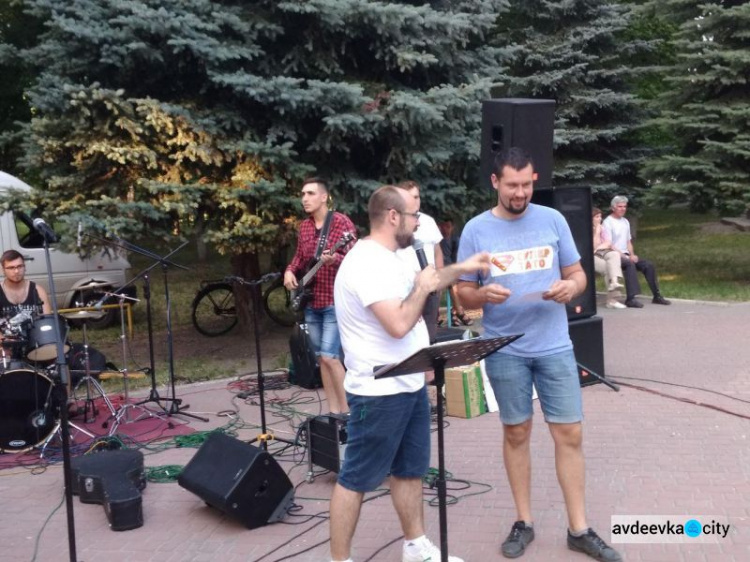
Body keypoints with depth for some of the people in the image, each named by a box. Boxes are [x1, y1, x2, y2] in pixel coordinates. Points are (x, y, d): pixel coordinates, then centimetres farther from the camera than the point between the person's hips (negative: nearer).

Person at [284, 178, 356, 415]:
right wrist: (290, 271, 2)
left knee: (329, 356, -12)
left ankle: (346, 411, 0)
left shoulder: (342, 222, -10)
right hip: (311, 302, 8)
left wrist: (335, 259, -34)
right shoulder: (304, 226, 12)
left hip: (335, 301, -7)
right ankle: (333, 410, 17)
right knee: (321, 358, 9)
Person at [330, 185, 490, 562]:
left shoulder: (388, 258, 11)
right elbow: (399, 324, -30)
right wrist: (422, 288, -14)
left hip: (410, 385, 10)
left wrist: (461, 269, 20)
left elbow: (421, 286, 29)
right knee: (356, 479, 1)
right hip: (379, 393, -10)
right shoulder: (366, 263, -23)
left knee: (409, 470, 20)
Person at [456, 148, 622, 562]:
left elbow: (577, 274, 8)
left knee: (569, 434, 3)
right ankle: (524, 522, 24)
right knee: (516, 433, 10)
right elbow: (464, 294, 1)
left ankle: (579, 529, 16)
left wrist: (571, 287, -16)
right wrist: (484, 295, -21)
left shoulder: (552, 220, 2)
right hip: (504, 351, -1)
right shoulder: (476, 230, -2)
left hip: (554, 345, 1)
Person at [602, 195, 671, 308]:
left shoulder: (625, 222, 18)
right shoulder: (607, 222, -8)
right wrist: (624, 256, -21)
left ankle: (657, 296, -1)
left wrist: (632, 255, 0)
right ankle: (630, 299, -40)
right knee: (630, 265, -35)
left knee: (649, 265, -8)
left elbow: (628, 242, 19)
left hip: (626, 255, 8)